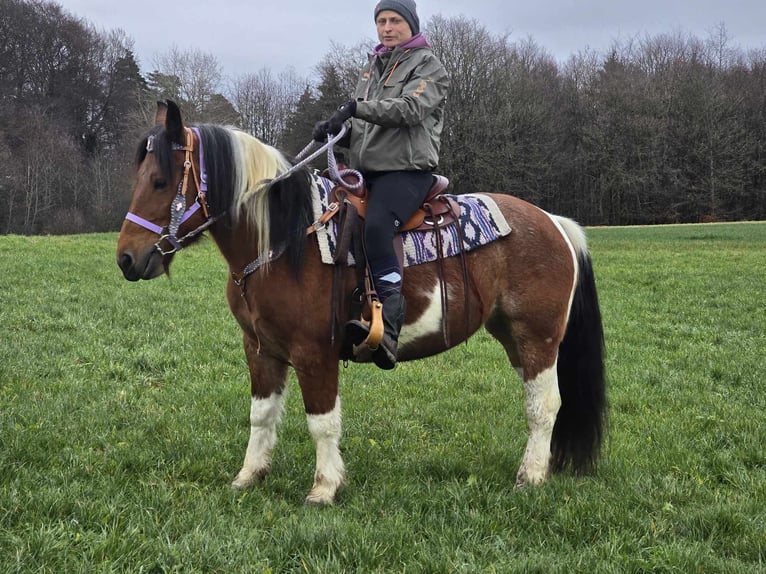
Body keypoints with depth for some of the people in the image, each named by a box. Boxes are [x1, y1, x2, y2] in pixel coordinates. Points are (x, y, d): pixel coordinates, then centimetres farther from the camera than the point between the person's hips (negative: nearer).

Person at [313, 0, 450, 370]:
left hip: (407, 170, -8)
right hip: (365, 171, 8)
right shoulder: (372, 68, 22)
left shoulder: (428, 67, 1)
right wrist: (334, 128, 1)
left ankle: (390, 324, -37)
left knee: (376, 226, -32)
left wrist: (358, 108, -27)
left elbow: (409, 109, -18)